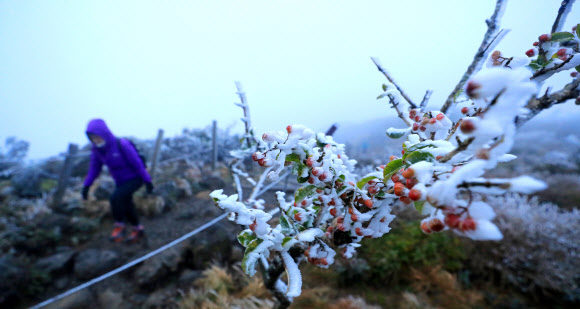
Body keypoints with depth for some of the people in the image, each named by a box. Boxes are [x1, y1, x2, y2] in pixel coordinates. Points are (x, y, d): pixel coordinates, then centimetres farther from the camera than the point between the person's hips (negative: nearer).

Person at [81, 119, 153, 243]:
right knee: (126, 207, 13)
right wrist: (87, 185, -1)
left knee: (116, 197, -25)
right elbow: (94, 168, 6)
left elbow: (137, 163, -21)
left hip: (134, 179, -7)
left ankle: (120, 226, -4)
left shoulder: (122, 145, -25)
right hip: (120, 181, 7)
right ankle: (137, 230, 33)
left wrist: (147, 180, -17)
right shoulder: (97, 150, -6)